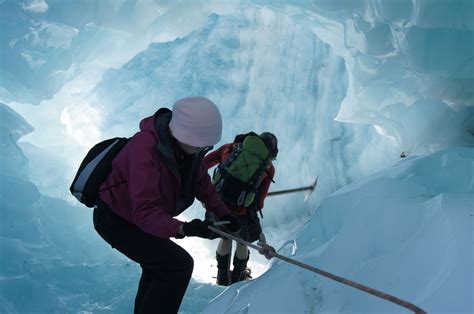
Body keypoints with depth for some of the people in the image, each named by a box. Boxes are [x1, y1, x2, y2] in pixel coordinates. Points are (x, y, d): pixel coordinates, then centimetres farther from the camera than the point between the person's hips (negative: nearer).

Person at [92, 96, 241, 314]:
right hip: (115, 221, -9)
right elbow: (145, 211, -41)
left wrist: (223, 213, -9)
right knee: (179, 265, -20)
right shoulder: (145, 148, -36)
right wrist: (182, 229, -54)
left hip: (135, 216, 9)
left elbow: (202, 183, 3)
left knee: (158, 266, 29)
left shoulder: (187, 145, -11)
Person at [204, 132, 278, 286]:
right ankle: (237, 278, 48)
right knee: (242, 241, 30)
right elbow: (259, 199, 4)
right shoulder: (268, 168, 6)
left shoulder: (230, 148, 9)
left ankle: (223, 277, 46)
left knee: (225, 237, 33)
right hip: (240, 213, -2)